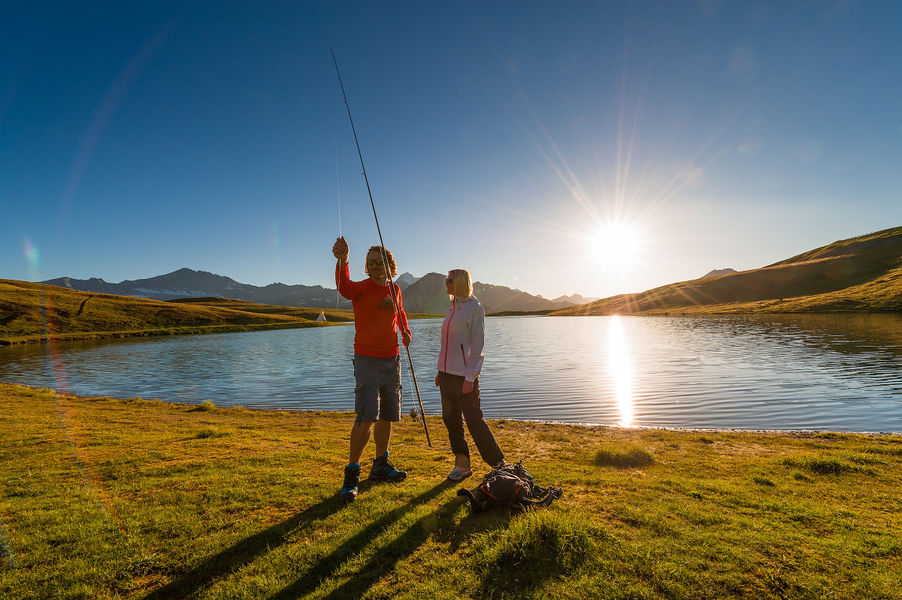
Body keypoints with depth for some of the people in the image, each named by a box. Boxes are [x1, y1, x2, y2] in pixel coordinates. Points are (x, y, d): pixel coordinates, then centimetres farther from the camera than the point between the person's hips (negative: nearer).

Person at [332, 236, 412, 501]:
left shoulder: (395, 290, 6)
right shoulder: (361, 288, -10)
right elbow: (343, 286, -35)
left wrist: (405, 330, 10)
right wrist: (342, 261, -53)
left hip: (392, 359, 6)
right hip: (367, 360, -5)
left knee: (387, 416, 13)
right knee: (366, 417, -14)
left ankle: (381, 465, 30)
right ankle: (352, 473, 1)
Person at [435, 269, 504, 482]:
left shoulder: (475, 308, -9)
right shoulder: (452, 308, 13)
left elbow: (478, 345, -13)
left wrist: (470, 376, -18)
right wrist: (440, 370, 17)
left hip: (464, 374, -8)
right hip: (447, 372, 8)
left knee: (474, 420, -3)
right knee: (450, 419, 10)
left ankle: (500, 465, 12)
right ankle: (462, 464, 23)